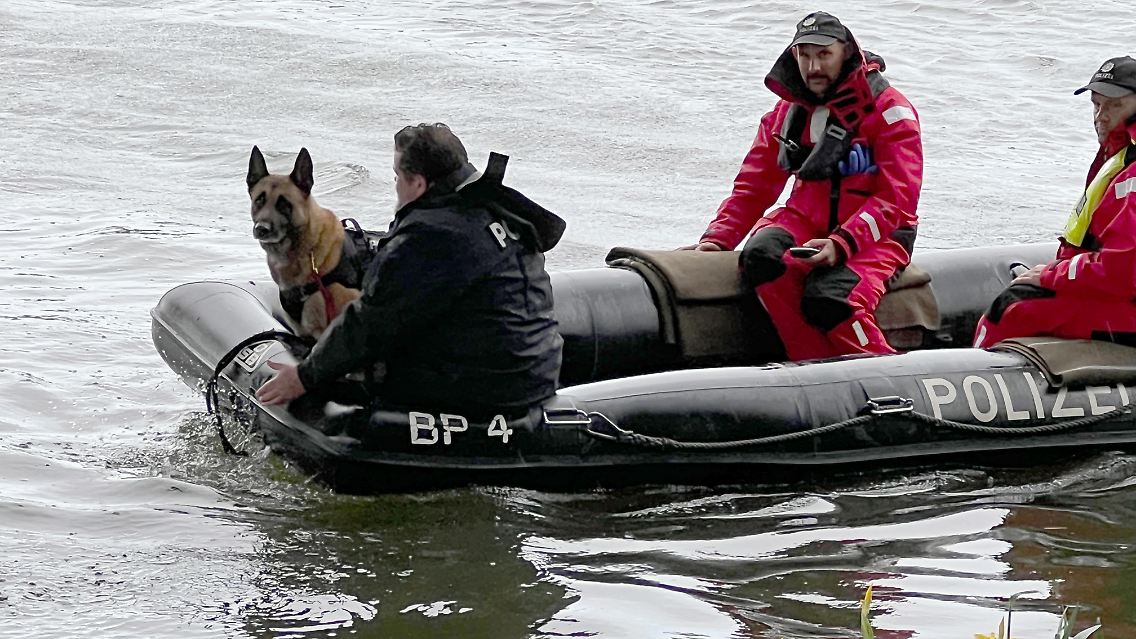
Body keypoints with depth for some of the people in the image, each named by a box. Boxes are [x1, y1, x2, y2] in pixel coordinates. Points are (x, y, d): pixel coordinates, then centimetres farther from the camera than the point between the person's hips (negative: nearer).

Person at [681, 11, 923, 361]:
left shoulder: (890, 110, -6)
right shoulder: (787, 112, 11)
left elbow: (896, 200, -13)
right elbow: (754, 186, 13)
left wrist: (842, 243, -26)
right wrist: (717, 239, -3)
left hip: (875, 233, -5)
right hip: (807, 223, 5)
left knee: (828, 299, -34)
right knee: (761, 256, -29)